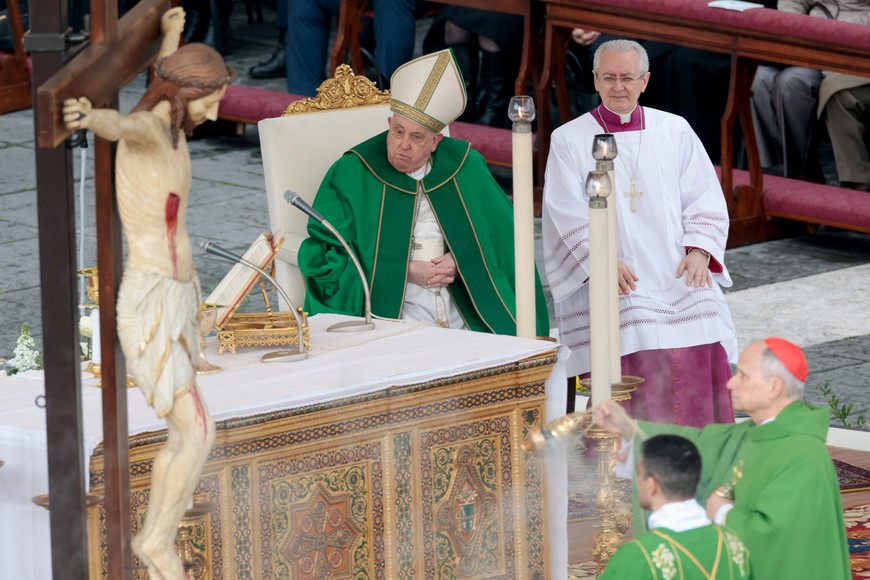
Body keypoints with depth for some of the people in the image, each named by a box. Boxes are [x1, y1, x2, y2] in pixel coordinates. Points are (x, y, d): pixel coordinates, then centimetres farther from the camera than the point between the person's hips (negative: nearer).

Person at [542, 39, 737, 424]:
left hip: (679, 280, 2)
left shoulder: (675, 132, 13)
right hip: (606, 291, -2)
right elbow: (568, 218, -1)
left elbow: (704, 200, 11)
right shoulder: (569, 141, 7)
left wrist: (699, 250, -8)